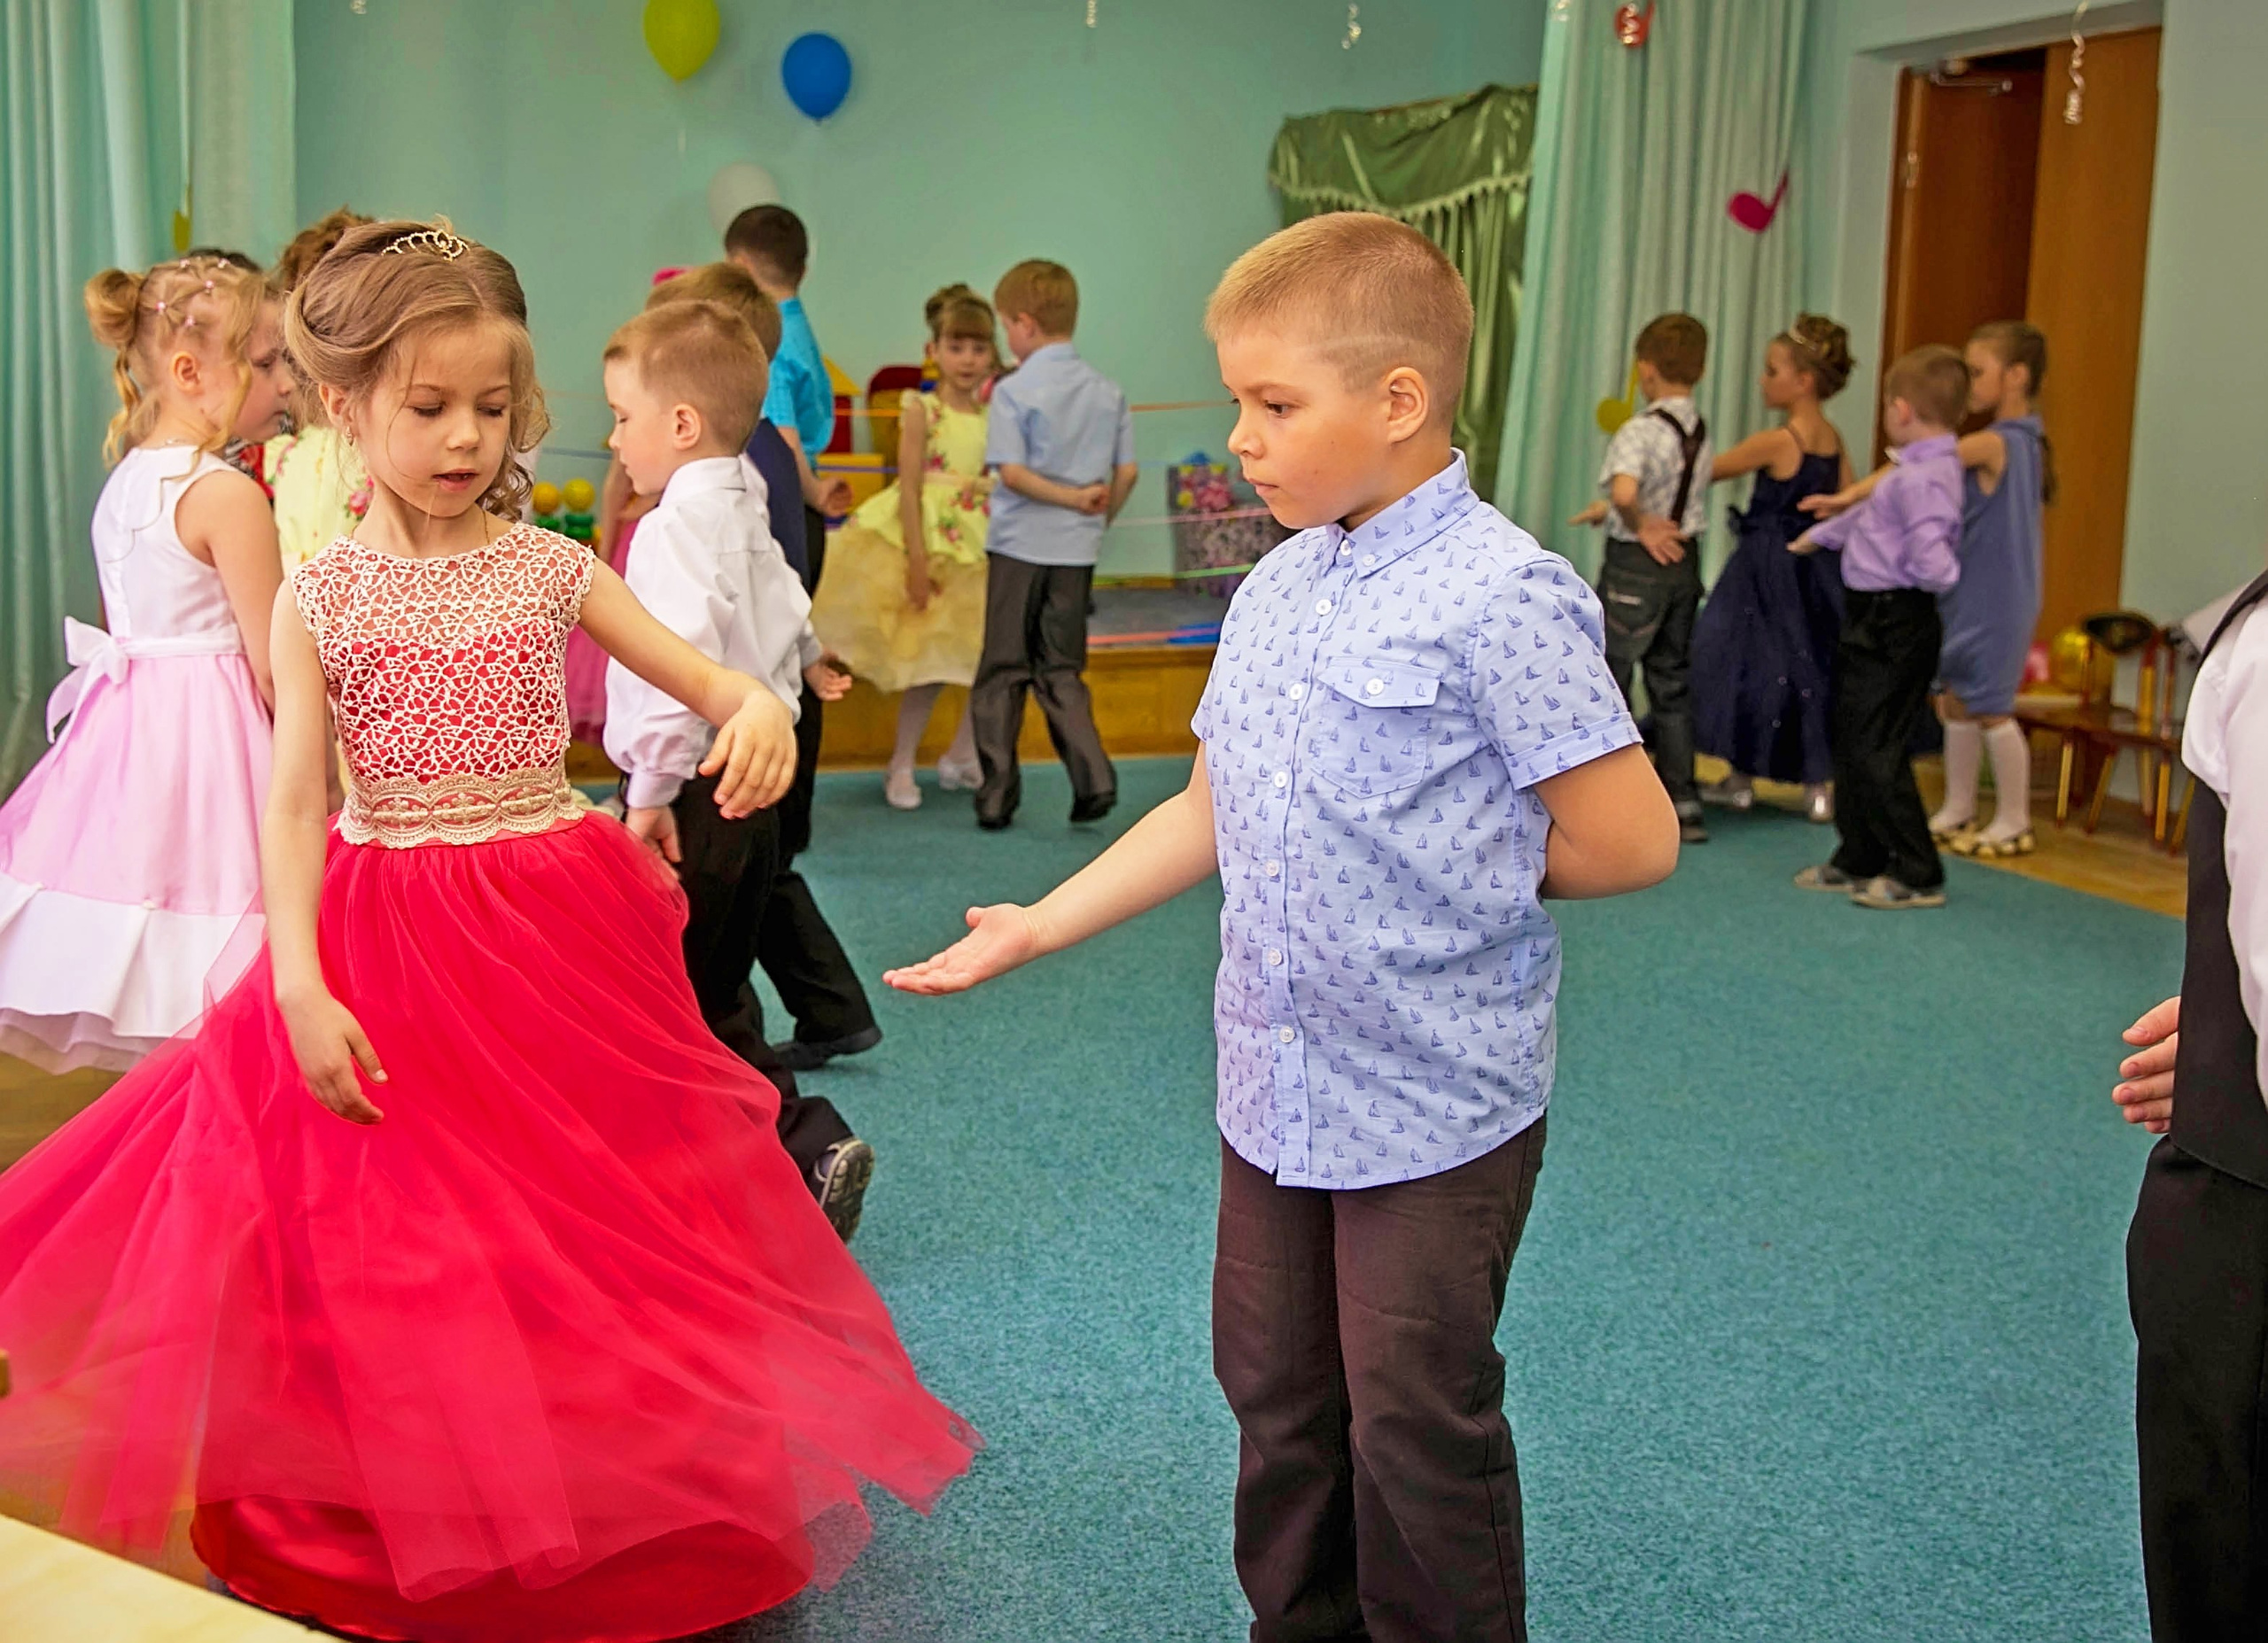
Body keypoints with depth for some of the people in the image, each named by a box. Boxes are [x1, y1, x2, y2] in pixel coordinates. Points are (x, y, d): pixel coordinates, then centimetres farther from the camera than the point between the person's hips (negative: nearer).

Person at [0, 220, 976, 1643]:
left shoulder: (553, 569, 1)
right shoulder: (320, 600, -2)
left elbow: (708, 679, 1)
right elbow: (296, 805, -5)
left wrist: (759, 708, -24)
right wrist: (301, 985, -15)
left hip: (563, 931, 1)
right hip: (387, 946, -1)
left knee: (578, 1236, 8)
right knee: (396, 1253, 5)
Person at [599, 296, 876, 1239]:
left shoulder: (677, 527, -17)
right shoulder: (746, 517, 13)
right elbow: (784, 614, 32)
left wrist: (652, 793, -24)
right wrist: (805, 661, 52)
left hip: (692, 797, -10)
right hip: (748, 792, 10)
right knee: (717, 1000, 17)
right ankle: (811, 1145, 9)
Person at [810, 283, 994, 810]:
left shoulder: (993, 416, 6)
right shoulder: (921, 410, -7)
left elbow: (1002, 487, 11)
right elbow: (908, 488, -12)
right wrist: (918, 559, -17)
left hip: (982, 548, 5)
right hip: (931, 541, -5)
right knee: (930, 664, -1)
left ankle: (962, 757, 22)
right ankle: (901, 766, 13)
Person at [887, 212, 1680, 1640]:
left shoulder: (1501, 597, -18)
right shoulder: (1276, 590, 6)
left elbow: (1630, 841, -16)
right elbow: (1210, 818, 12)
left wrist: (1451, 869, -5)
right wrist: (1035, 929, 10)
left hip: (1437, 1107, -7)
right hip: (1275, 1086, 7)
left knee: (1416, 1434, 6)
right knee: (1278, 1405, 20)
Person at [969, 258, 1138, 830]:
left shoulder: (1013, 390, -9)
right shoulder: (1108, 391, 4)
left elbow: (1011, 470, -17)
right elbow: (1126, 472, 3)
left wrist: (1072, 498, -10)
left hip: (1019, 545, -4)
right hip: (1077, 548, 4)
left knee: (1003, 671, 7)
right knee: (1062, 670, 14)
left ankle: (998, 794, 8)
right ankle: (1093, 774, -4)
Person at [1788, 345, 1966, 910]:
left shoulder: (1922, 479, -22)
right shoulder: (1916, 470, 10)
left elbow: (1936, 565, -32)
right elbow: (1871, 515, 29)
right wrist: (1818, 535, 44)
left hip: (1894, 625, -10)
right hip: (1874, 620, 10)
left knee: (1876, 752, -7)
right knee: (1853, 743, 17)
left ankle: (1918, 877, 1)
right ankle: (1858, 861, 28)